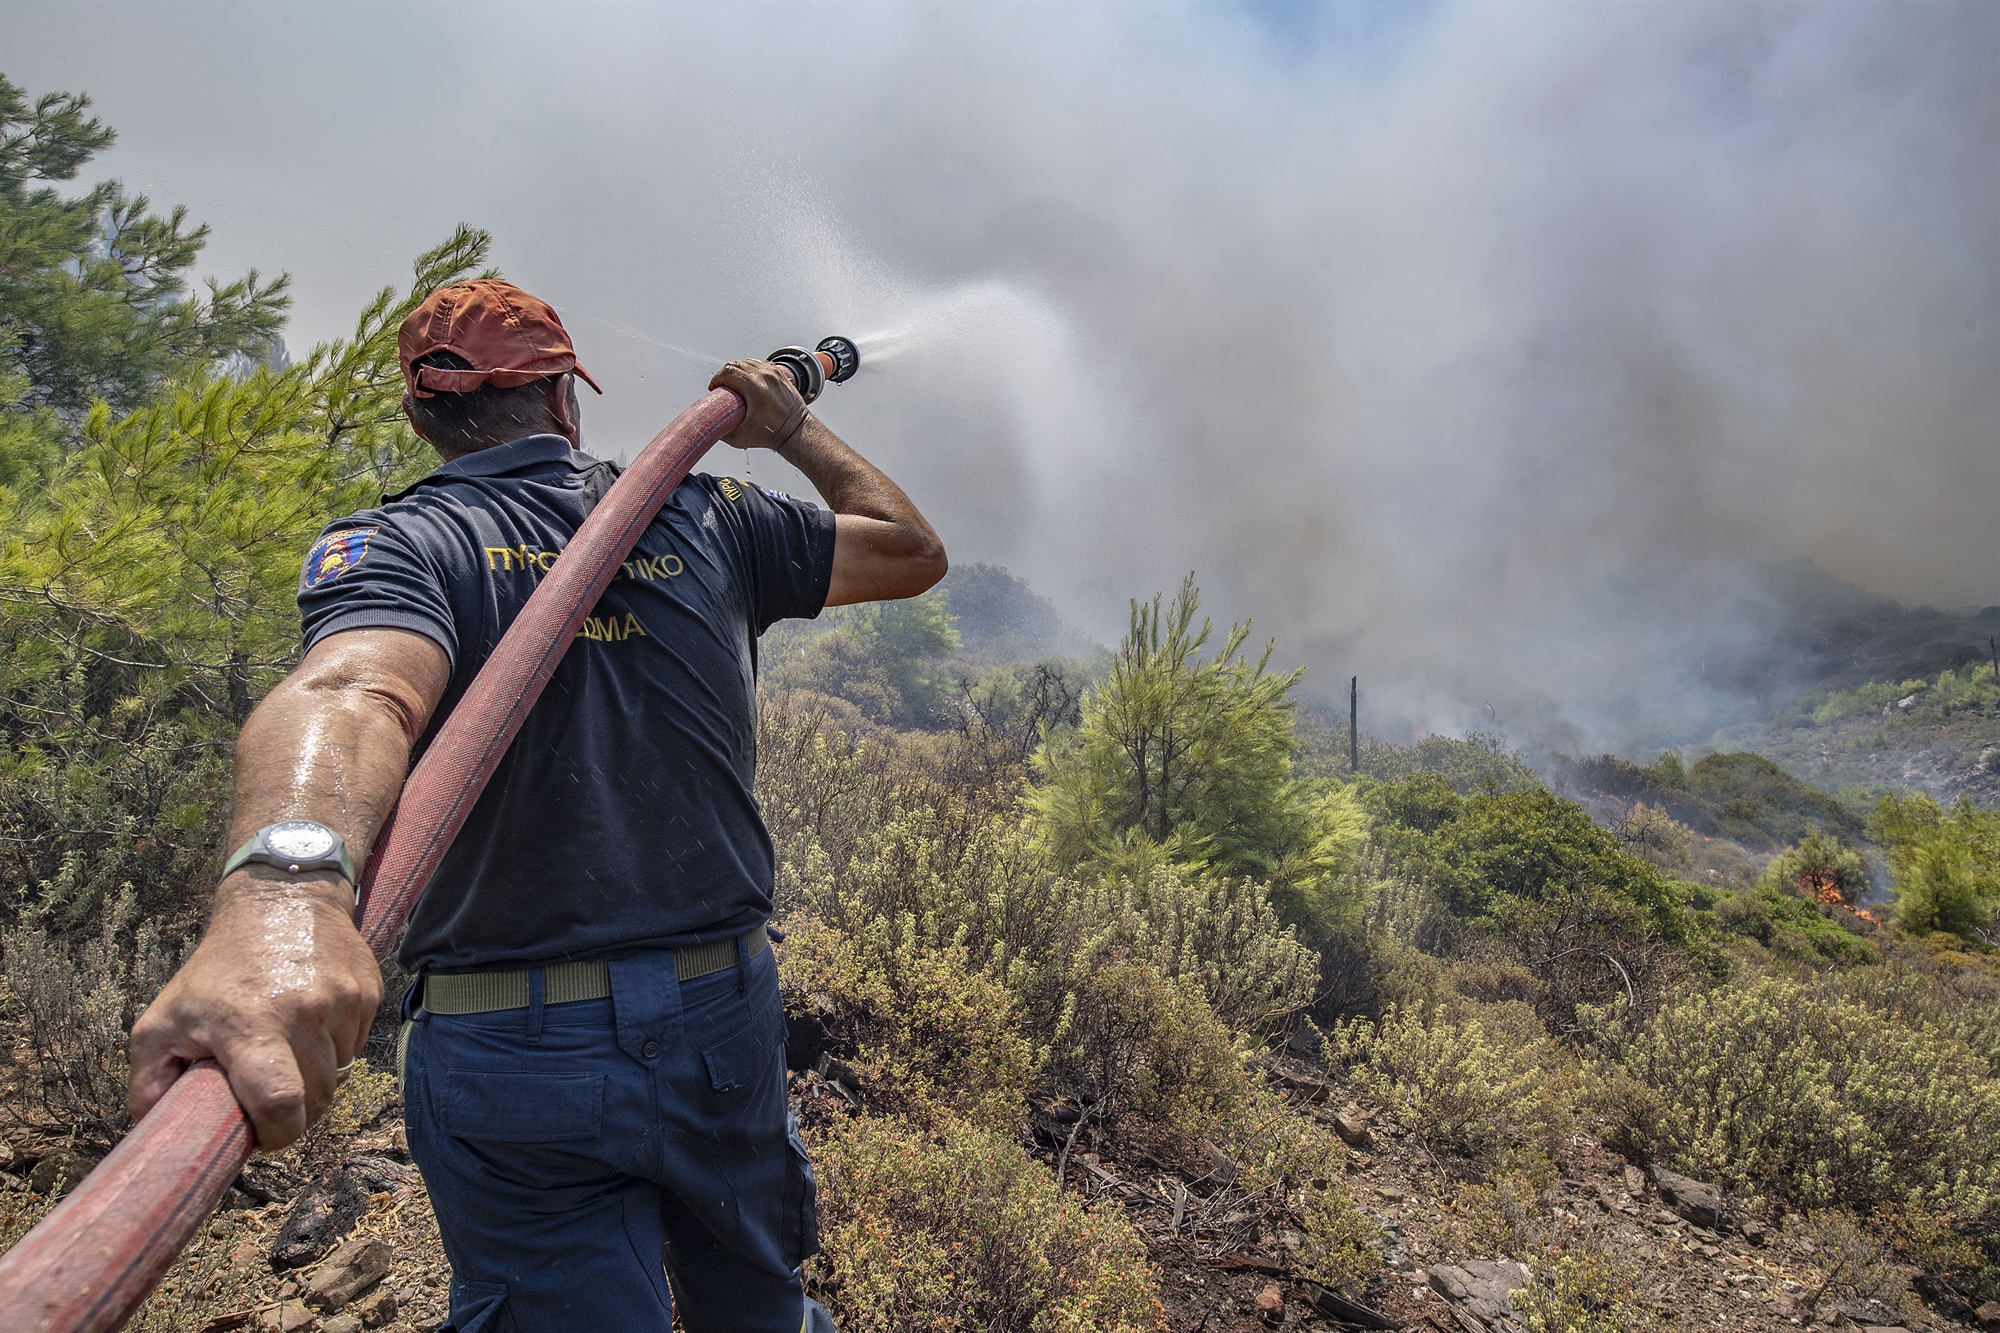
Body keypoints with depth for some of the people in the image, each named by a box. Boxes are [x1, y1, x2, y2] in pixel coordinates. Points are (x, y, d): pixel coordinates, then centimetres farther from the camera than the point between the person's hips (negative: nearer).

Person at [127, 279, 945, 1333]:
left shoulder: (390, 545, -7)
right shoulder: (707, 521, 2)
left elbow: (353, 692, -31)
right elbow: (912, 552, 15)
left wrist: (283, 886, -48)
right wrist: (795, 433, 23)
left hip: (510, 1056, -2)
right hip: (726, 1019, 3)